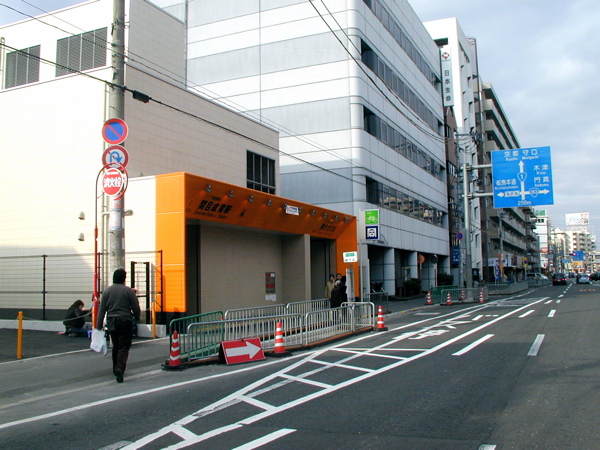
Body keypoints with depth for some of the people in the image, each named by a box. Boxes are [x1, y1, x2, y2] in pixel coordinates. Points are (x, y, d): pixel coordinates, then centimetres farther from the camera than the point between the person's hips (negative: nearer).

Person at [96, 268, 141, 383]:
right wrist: (137, 318, 15)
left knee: (115, 346, 19)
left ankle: (116, 369, 28)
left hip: (111, 322, 4)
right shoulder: (128, 291, -6)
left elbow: (102, 309, 3)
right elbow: (136, 307, -3)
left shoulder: (107, 291, 4)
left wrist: (99, 325, 6)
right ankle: (120, 369, -22)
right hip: (125, 322, -4)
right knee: (124, 347, -4)